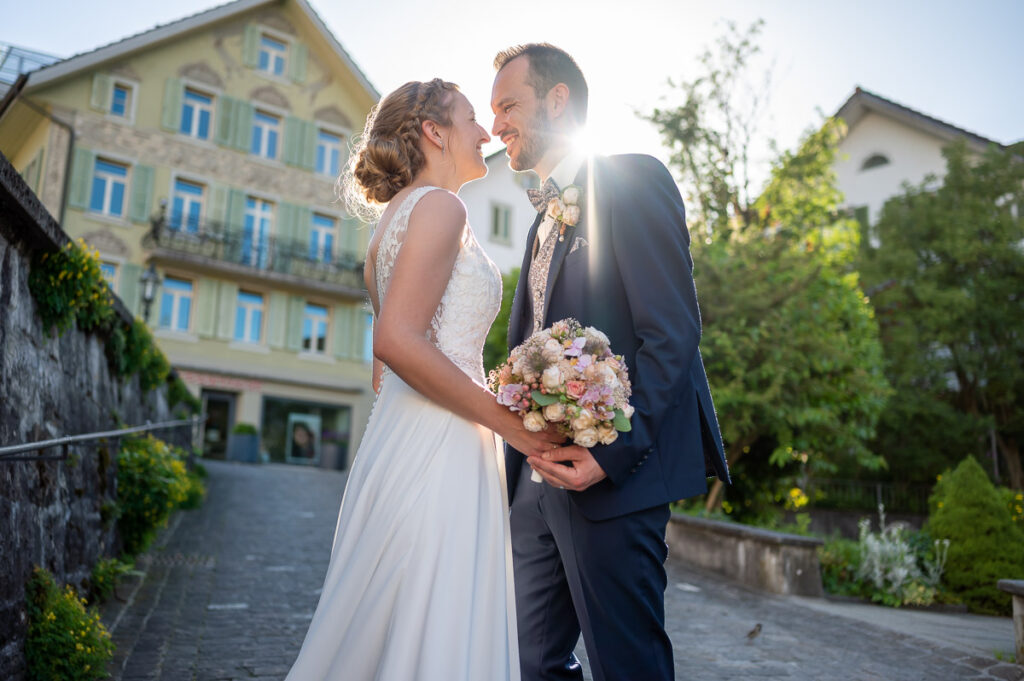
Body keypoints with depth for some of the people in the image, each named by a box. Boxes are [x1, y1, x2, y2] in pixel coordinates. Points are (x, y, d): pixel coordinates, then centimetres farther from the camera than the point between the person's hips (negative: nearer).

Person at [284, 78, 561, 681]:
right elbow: (396, 340, -21)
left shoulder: (398, 215, 21)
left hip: (407, 439, 10)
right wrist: (507, 421, -14)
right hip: (438, 449, -10)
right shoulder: (439, 206, -8)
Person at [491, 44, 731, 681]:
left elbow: (673, 333, -15)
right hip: (541, 478, 9)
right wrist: (519, 459, 14)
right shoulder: (544, 220, 22)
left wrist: (611, 452, -21)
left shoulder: (633, 181, -5)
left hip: (614, 479, -8)